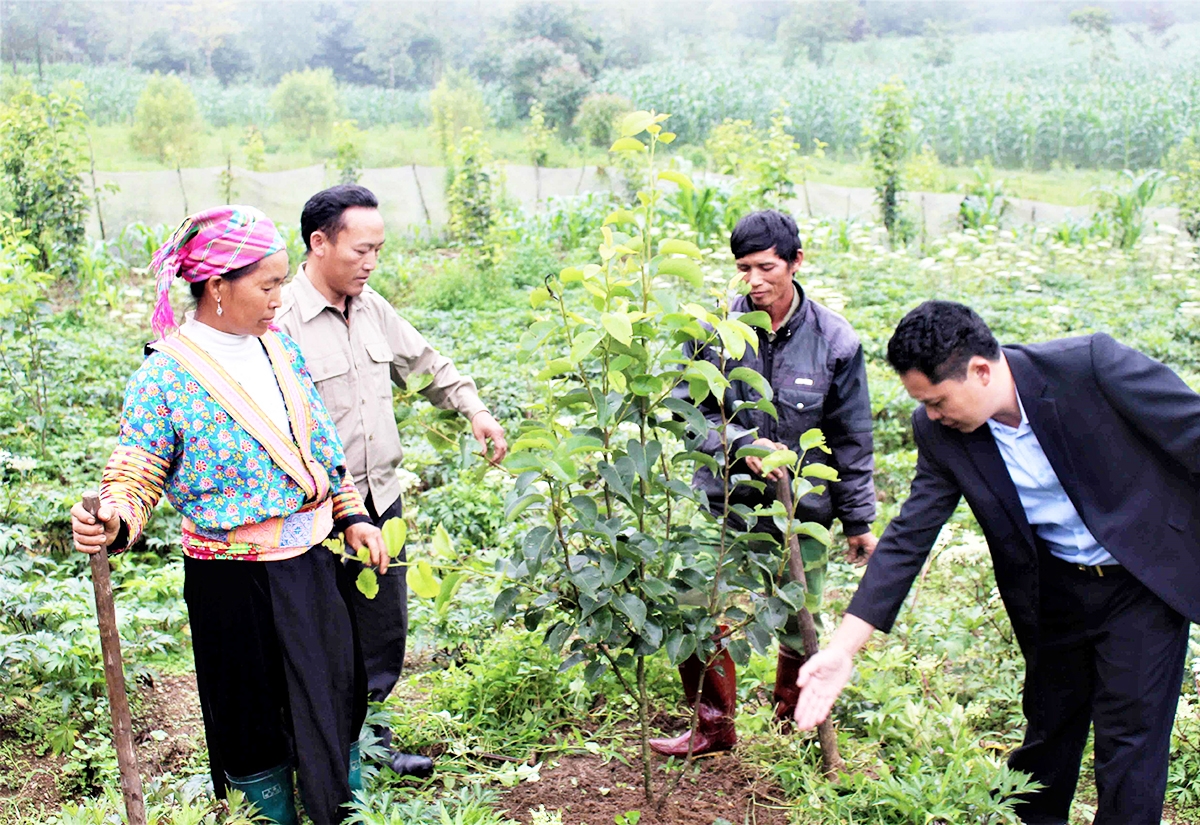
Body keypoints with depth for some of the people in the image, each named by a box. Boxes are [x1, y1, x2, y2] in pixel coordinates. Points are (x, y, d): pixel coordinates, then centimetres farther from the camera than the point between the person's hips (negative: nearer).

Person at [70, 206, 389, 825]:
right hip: (234, 581, -6)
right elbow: (133, 475, -12)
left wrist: (352, 514, 10)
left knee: (337, 703, 18)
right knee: (257, 727, 10)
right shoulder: (164, 377, -15)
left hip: (313, 564, 6)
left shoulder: (279, 345, 3)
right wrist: (111, 523, -33)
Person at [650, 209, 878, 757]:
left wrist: (858, 520, 6)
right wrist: (744, 444, -18)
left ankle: (795, 722, 39)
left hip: (803, 508, 0)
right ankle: (714, 727, 26)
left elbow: (852, 440, 1)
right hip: (727, 505, 0)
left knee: (801, 629, 12)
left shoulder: (834, 340, -7)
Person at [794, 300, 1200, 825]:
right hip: (1055, 589, 4)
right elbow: (908, 539, -8)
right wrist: (841, 650, -12)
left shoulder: (1093, 365, -26)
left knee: (1128, 737, 0)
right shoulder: (940, 433, -13)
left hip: (1143, 580, -4)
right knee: (1048, 723, 17)